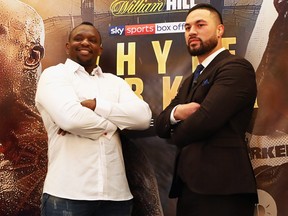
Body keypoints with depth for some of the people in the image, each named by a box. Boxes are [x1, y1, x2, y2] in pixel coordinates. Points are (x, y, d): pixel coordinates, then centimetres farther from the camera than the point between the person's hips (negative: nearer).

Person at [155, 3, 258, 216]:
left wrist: (177, 132, 1)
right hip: (190, 186, 8)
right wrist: (176, 112, -9)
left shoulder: (236, 67, -9)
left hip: (220, 189, -8)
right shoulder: (190, 81, 20)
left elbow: (204, 119, -21)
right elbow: (160, 125, 14)